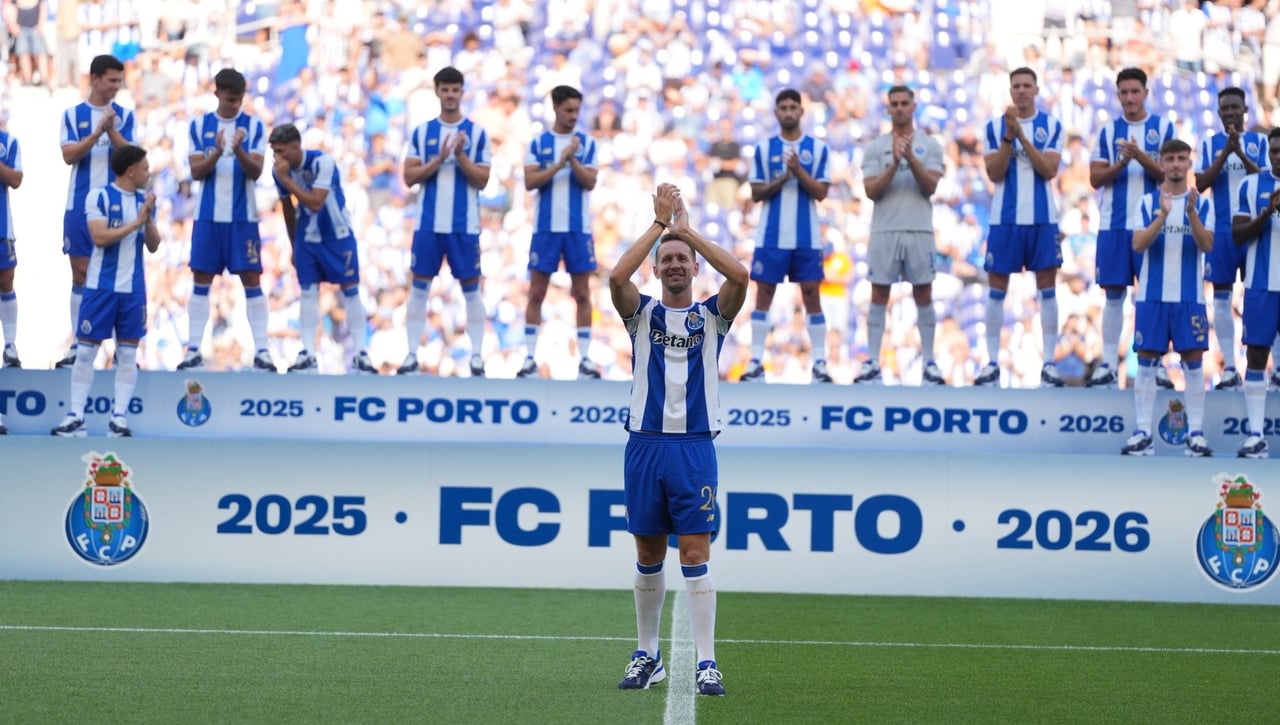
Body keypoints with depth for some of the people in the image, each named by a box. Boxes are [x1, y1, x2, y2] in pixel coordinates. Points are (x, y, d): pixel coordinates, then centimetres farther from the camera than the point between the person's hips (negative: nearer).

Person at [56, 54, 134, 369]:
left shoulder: (124, 115, 4)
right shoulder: (73, 115, 3)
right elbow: (69, 155, -8)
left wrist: (111, 130, -22)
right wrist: (96, 133, -21)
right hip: (81, 205, 0)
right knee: (81, 274, 3)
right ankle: (78, 345, 8)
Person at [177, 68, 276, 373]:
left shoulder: (254, 126, 1)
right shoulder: (199, 125, 4)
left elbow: (256, 171, -6)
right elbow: (196, 171, -1)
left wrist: (239, 151, -25)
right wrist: (216, 152, -20)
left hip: (243, 217, -1)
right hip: (208, 216, 1)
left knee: (252, 281, -3)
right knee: (201, 280, 3)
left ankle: (261, 351, -2)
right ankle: (194, 350, 7)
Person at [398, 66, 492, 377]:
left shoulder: (477, 133, 1)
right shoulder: (422, 132, 6)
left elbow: (482, 181, -3)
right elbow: (409, 177, 0)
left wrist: (460, 156, -17)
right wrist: (438, 160, -13)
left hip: (465, 226, -1)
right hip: (428, 223, 2)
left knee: (471, 289, 3)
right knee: (419, 287, 3)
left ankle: (477, 355, 7)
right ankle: (412, 355, 7)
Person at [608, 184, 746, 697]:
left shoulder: (712, 315, 7)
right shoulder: (642, 312, 8)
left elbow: (739, 276, -13)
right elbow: (616, 277, -13)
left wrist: (686, 228, -8)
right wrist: (660, 223, -9)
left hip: (695, 448, -1)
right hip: (645, 444, 1)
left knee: (695, 558, -5)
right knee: (648, 558, 9)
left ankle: (706, 663, -6)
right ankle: (647, 656, 20)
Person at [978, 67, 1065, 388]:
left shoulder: (1052, 126, 3)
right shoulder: (995, 126, 5)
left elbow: (1050, 170, -9)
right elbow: (994, 173, -4)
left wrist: (1022, 136, -15)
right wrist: (1008, 136, -16)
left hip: (1042, 218, 0)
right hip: (1005, 217, 1)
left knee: (1047, 288, -1)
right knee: (997, 289, 1)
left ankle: (1049, 363, 3)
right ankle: (992, 363, 7)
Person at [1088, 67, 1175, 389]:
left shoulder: (1163, 128, 3)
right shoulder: (1108, 131, 8)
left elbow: (1169, 174, -4)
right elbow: (1095, 179, 4)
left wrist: (1141, 157, -18)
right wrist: (1121, 163, -13)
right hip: (1114, 224, 2)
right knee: (1113, 294, 3)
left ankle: (1156, 364, 4)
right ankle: (1108, 364, 7)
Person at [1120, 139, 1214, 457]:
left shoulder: (1202, 203, 4)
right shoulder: (1148, 202, 4)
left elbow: (1206, 244, -9)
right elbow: (1138, 245, -8)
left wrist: (1191, 212, -24)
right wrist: (1162, 216, -23)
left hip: (1189, 296, 0)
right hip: (1152, 295, 0)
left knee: (1193, 363, -1)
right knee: (1147, 363, 0)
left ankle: (1196, 433, 3)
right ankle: (1142, 433, 3)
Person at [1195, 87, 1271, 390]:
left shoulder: (1260, 141, 5)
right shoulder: (1209, 144, 6)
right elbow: (1200, 183, -4)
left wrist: (1241, 154, -19)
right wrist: (1225, 153, -15)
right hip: (1221, 230, 1)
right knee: (1221, 296, 0)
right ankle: (1229, 367, 4)